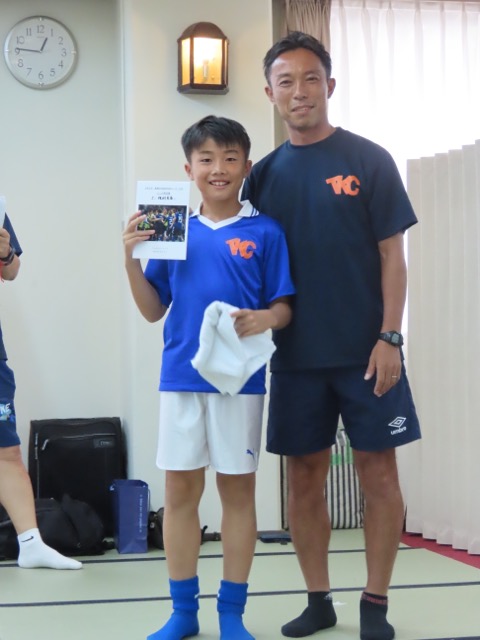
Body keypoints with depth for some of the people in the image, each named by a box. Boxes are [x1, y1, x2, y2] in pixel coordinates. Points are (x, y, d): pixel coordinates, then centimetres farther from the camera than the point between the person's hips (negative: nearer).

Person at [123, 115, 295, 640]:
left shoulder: (265, 232, 0)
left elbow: (284, 308, 1)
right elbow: (153, 310, 9)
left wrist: (265, 319, -21)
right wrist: (131, 257, -5)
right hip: (181, 376, 2)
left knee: (237, 488, 6)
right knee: (180, 489, 7)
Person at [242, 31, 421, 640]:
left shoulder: (368, 160, -1)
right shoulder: (266, 174, 8)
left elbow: (391, 254, -3)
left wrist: (389, 337, -10)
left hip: (365, 350, -3)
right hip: (295, 353, 3)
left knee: (378, 470, 0)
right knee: (303, 474, 7)